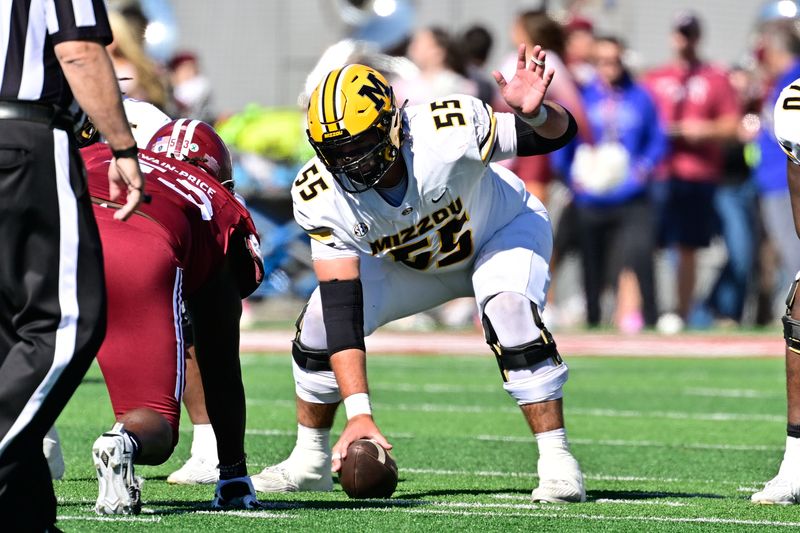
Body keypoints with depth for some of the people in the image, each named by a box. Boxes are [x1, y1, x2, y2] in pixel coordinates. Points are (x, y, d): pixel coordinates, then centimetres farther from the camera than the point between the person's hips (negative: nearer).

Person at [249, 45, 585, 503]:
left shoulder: (447, 134, -39)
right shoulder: (321, 197, -30)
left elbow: (561, 132, -28)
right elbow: (343, 307, -32)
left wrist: (535, 113, -55)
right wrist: (359, 411, -40)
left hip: (500, 230, -3)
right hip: (408, 262, 3)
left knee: (510, 314, -33)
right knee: (320, 323, -13)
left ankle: (558, 462, -21)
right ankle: (310, 462, 11)